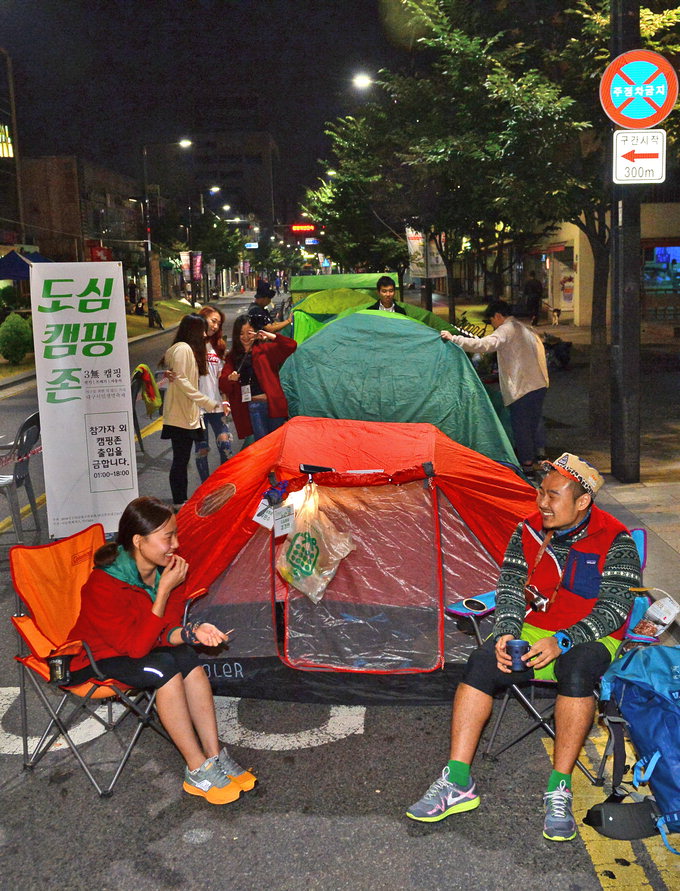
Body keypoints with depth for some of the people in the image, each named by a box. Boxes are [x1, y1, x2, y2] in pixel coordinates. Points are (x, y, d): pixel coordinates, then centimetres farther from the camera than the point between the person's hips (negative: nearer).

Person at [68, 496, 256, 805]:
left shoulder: (168, 567, -10)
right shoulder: (104, 585, -31)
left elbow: (166, 631, -5)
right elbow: (137, 646, -29)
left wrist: (193, 632, -28)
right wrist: (164, 590, -31)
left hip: (138, 645, 6)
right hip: (96, 660, -6)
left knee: (188, 657, -23)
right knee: (164, 668, -30)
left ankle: (214, 756, -16)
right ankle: (198, 771, -19)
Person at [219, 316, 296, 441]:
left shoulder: (264, 349, 7)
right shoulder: (232, 357, 13)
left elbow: (291, 346, -3)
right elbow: (223, 385, 7)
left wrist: (271, 336, -11)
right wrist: (230, 378, -16)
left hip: (272, 402, -1)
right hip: (253, 406, 1)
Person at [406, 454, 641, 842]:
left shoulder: (615, 542, -12)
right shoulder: (529, 531, 1)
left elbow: (615, 609, -15)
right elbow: (510, 588, 3)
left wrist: (561, 641, -27)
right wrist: (507, 632, -17)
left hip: (590, 638, -3)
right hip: (535, 631, 4)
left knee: (576, 672, -38)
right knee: (481, 663, -22)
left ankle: (559, 789, -24)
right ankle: (457, 783, -19)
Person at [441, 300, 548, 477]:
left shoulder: (506, 330, -12)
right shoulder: (526, 329, 18)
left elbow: (483, 345, -27)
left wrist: (453, 338, -25)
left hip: (522, 388, -9)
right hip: (540, 384, 9)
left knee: (520, 426, 2)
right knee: (534, 424, 20)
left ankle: (527, 466, 8)